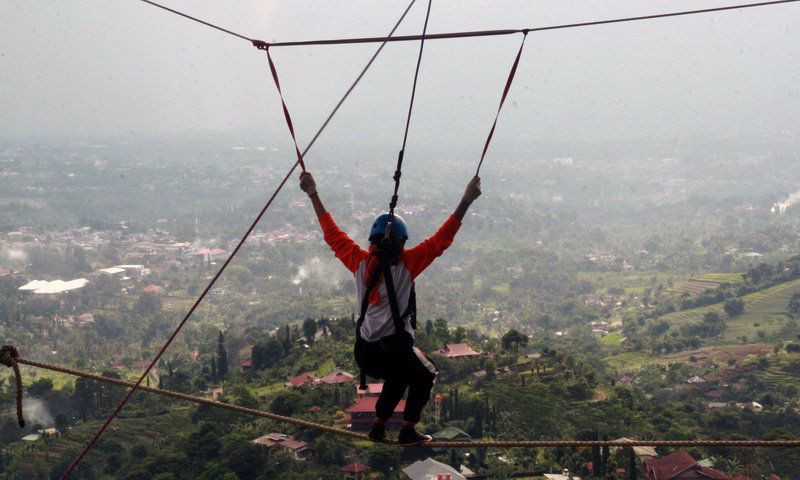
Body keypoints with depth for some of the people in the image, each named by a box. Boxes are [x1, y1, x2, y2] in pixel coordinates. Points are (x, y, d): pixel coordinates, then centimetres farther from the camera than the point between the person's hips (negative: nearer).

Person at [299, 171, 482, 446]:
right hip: (395, 350, -5)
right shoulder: (406, 264, -13)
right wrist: (466, 201, -14)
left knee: (399, 376, 35)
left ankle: (378, 425, 33)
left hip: (364, 355, 5)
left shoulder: (359, 262, -1)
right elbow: (441, 240, -14)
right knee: (425, 376, 26)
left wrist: (313, 194, 17)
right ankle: (408, 431, 22)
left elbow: (332, 233, 9)